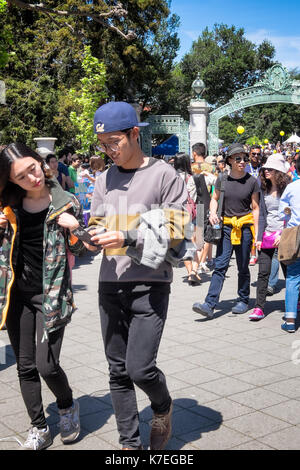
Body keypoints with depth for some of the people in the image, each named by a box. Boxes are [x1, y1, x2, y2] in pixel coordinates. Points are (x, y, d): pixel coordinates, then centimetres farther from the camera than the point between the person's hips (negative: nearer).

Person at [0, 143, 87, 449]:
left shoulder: (65, 203, -6)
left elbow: (79, 251, 4)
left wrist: (74, 229, -17)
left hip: (51, 294, -3)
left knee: (47, 365, -8)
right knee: (25, 367, 9)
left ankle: (67, 406, 24)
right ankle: (38, 427, 26)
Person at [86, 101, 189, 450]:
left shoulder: (164, 175, -3)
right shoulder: (104, 179, 13)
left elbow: (175, 231, -8)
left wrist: (127, 238, -18)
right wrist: (91, 235, -7)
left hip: (150, 284, -5)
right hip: (110, 284, 5)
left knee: (139, 368, -10)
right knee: (119, 372, 9)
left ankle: (162, 408, 23)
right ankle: (129, 442, 24)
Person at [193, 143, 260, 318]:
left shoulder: (252, 181, -1)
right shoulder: (222, 179, 3)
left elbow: (255, 208, 2)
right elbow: (214, 199, 17)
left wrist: (257, 232, -2)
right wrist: (213, 212, -4)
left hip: (245, 227, -1)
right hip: (226, 226, 1)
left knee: (243, 267, 9)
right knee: (220, 266, -6)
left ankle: (243, 301, 26)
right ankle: (210, 305, -10)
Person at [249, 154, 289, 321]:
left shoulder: (287, 188, -5)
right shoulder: (265, 190, 10)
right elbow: (262, 215, 11)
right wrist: (259, 237, 5)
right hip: (267, 235, 4)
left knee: (289, 272, 6)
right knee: (263, 272, -2)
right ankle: (259, 307, -1)